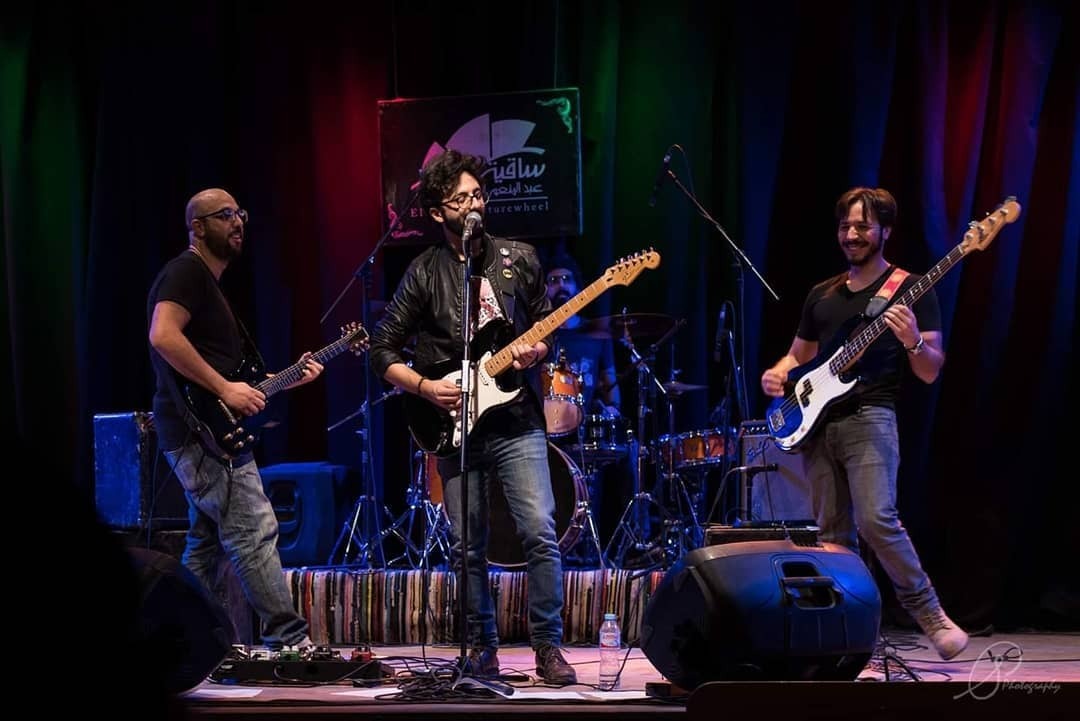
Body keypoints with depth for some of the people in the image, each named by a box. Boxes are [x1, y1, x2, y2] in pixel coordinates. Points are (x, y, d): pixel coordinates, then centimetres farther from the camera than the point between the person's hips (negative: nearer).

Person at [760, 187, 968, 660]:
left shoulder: (910, 289, 2)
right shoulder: (822, 295, 18)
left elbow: (931, 373, -1)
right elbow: (798, 355, 26)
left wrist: (912, 342, -23)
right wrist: (777, 374, 3)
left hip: (870, 417, -6)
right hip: (818, 422, 6)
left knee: (876, 519, -22)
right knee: (834, 533, 3)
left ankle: (930, 615, -7)